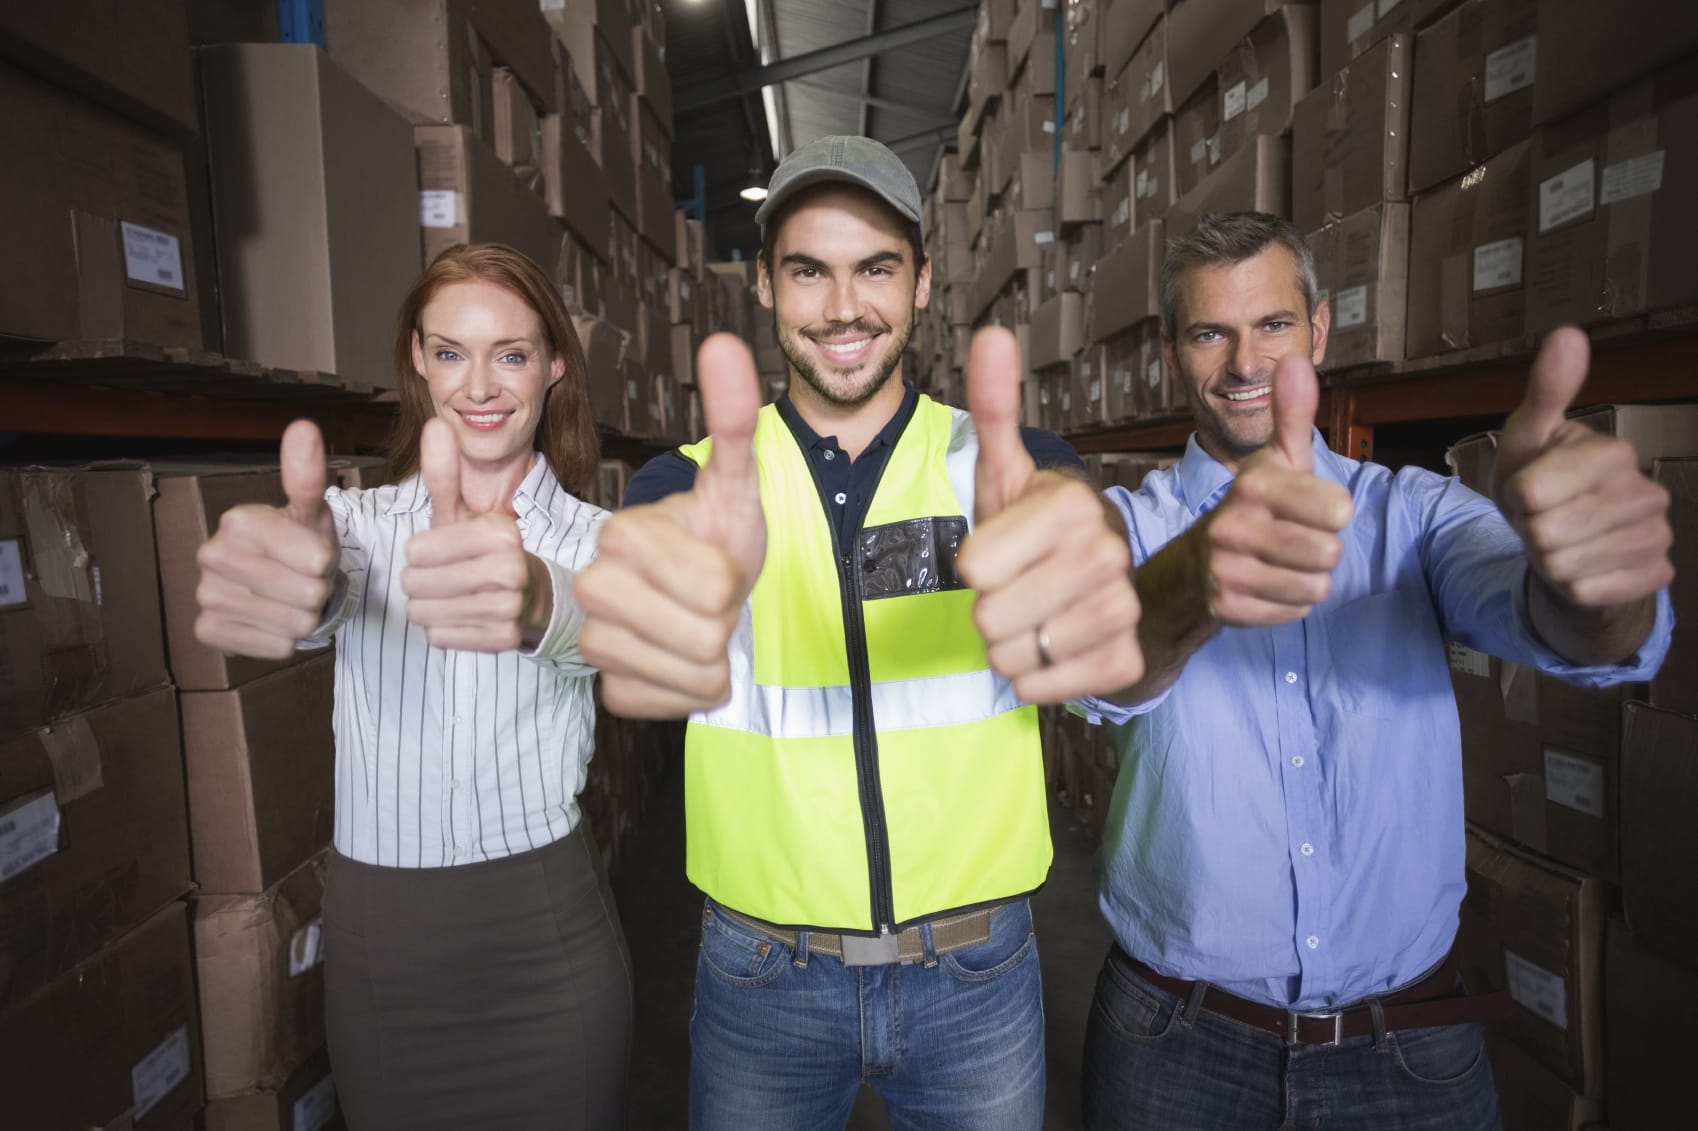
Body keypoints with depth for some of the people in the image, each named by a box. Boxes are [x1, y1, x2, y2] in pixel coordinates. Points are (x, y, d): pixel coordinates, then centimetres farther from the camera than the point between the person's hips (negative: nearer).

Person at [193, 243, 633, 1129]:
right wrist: (286, 568, -47)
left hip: (548, 931, -1)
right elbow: (318, 599, -22)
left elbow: (599, 625, -27)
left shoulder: (590, 537, -4)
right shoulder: (359, 520, 1)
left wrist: (536, 603, -51)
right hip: (376, 934, 2)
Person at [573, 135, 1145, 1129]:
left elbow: (1077, 510, -27)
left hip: (977, 971, 0)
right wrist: (672, 575, -51)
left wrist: (1083, 544, -52)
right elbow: (650, 544, -27)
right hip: (761, 976, 0)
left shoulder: (1002, 464, -6)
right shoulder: (688, 479, -5)